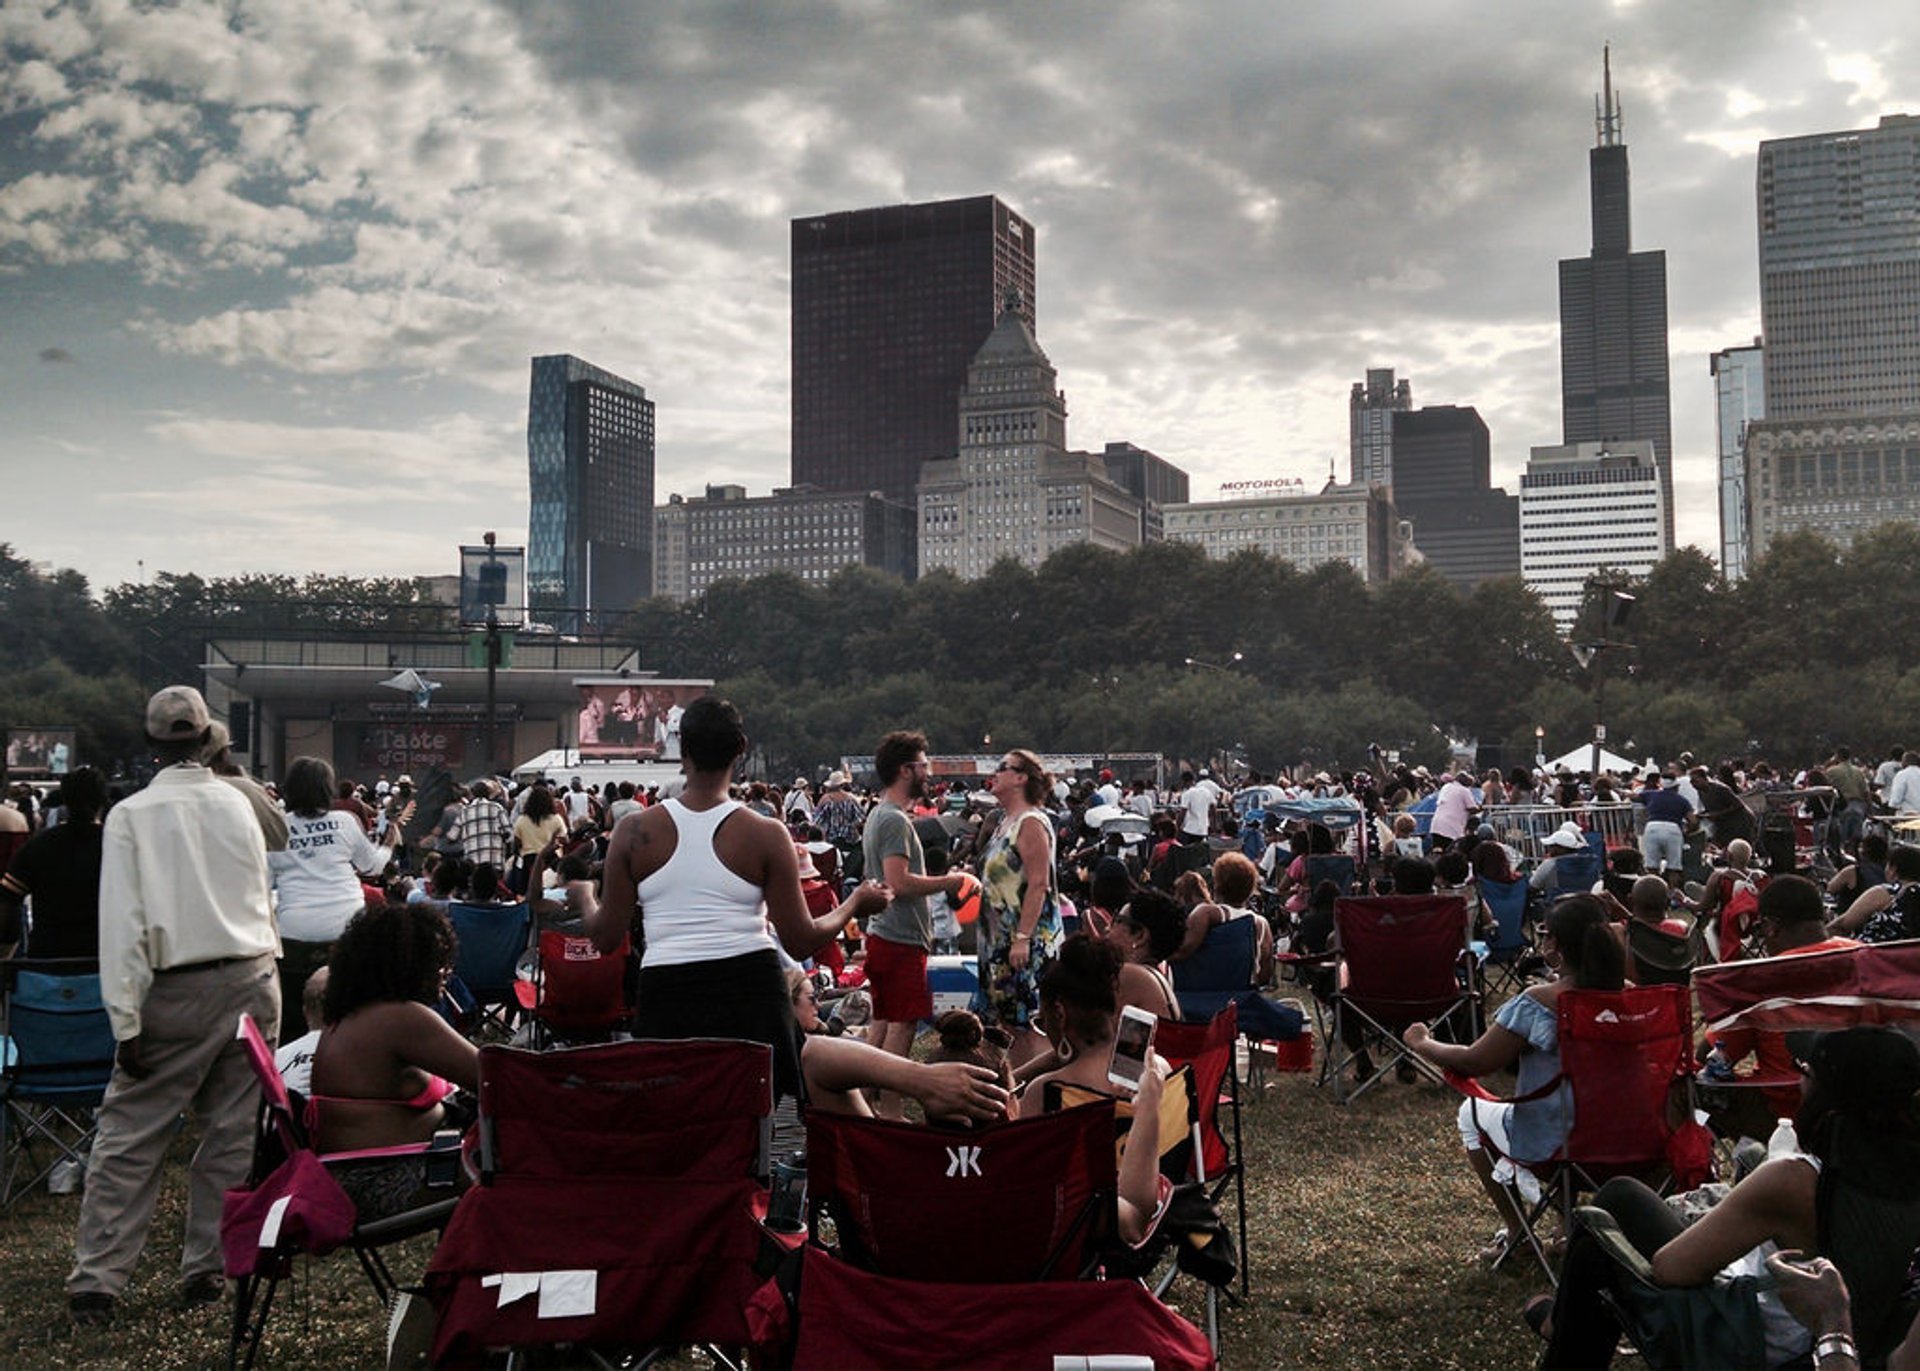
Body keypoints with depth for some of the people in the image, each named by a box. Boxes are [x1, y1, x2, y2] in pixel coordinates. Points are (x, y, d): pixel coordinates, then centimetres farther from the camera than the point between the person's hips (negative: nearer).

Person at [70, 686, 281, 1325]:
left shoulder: (131, 814, -7)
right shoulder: (237, 804, 4)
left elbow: (123, 925, -11)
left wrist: (127, 1022, -10)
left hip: (178, 991, -3)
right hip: (252, 978, 3)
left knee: (127, 1134, 6)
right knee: (232, 1132, 10)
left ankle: (96, 1280, 7)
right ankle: (206, 1269, 17)